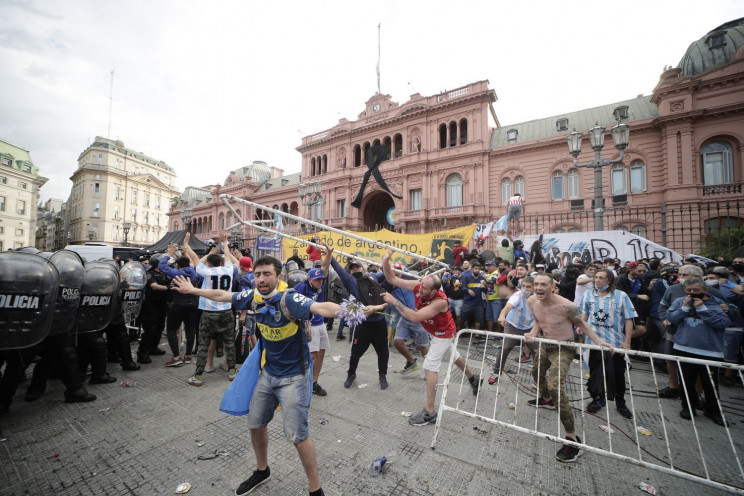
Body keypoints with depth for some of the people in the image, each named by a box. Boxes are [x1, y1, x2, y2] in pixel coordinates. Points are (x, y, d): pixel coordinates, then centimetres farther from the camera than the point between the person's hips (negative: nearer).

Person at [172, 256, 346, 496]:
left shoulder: (289, 299, -30)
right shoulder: (253, 296, -9)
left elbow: (320, 307, -48)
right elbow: (222, 295, 10)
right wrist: (192, 290, 23)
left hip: (294, 375, -7)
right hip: (268, 372, 7)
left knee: (297, 435, -3)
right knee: (255, 424, 21)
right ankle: (262, 471, 50)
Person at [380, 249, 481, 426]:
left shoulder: (440, 301, -41)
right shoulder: (418, 286, -25)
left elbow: (414, 317, -49)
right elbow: (392, 279, -26)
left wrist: (394, 301, -48)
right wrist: (385, 262, -42)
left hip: (444, 334, -8)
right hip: (434, 331, 8)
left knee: (430, 366, -11)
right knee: (453, 356, 28)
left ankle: (429, 412, 1)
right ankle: (474, 379, 55)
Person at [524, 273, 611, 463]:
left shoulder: (566, 306, -28)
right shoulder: (532, 301, -11)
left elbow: (581, 323, -9)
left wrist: (598, 341, -20)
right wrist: (532, 333, -12)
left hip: (563, 348, -7)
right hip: (545, 345, 7)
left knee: (555, 387, -20)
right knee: (536, 372, 27)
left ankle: (572, 437, -6)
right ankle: (546, 399, 60)